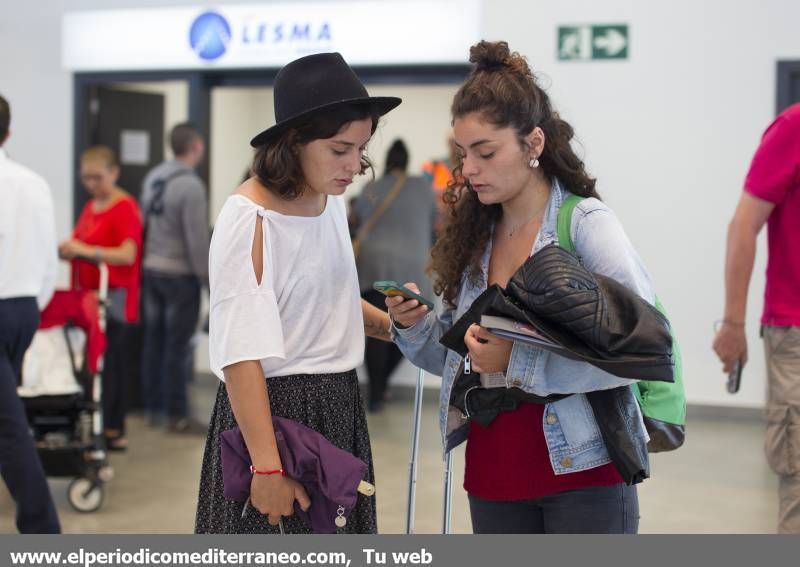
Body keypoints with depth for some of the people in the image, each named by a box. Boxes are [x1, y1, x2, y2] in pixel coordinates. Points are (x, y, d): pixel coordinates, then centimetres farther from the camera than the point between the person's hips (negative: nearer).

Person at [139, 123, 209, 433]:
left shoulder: (152, 177, 6)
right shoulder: (190, 185, -17)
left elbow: (144, 223, 9)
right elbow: (197, 239, -18)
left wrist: (151, 258, 16)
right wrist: (208, 277, -10)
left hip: (150, 268, 8)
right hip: (179, 274, -8)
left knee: (153, 340, 14)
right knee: (177, 346, -2)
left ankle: (152, 408, 23)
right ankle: (177, 415, 3)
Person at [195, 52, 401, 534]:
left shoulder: (332, 201, 5)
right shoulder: (250, 219, -18)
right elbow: (241, 355, -21)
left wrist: (396, 326, 7)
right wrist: (267, 466, -24)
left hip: (339, 408, 8)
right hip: (275, 408, -8)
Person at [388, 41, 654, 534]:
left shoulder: (587, 223, -10)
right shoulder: (473, 235, 7)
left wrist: (518, 360, -25)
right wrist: (415, 326, -6)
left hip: (582, 471, -5)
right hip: (494, 478, 5)